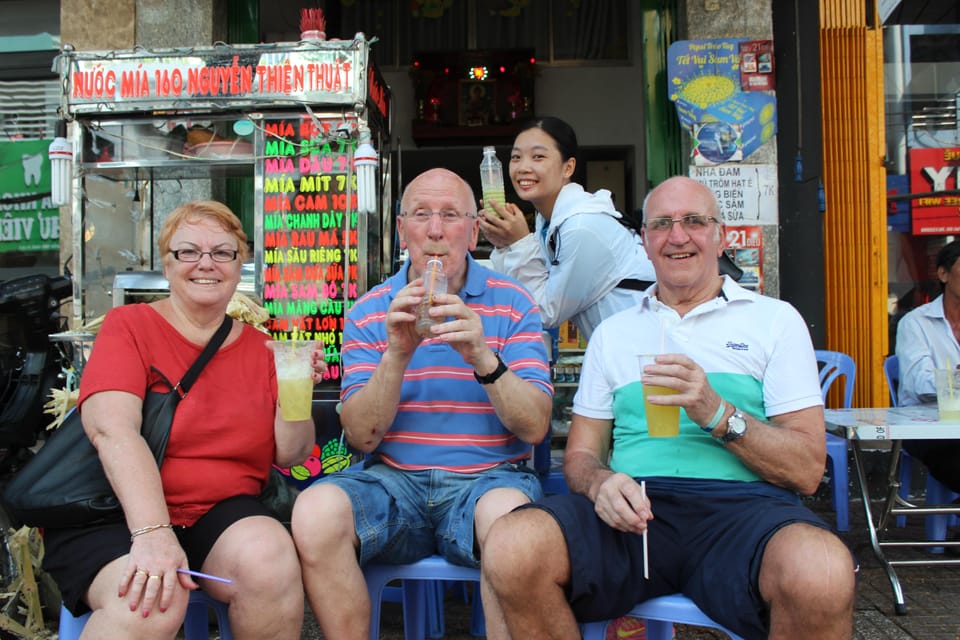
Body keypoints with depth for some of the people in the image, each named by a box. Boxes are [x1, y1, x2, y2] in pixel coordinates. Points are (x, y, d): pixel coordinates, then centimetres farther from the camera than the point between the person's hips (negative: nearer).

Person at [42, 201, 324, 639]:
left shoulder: (259, 347, 10)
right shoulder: (128, 325, 0)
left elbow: (289, 455, 7)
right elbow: (112, 429, -16)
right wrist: (152, 532, -30)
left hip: (223, 512, 3)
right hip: (115, 512, -3)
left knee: (270, 555, -29)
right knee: (150, 602, -33)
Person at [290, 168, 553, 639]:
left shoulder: (513, 305, 4)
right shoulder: (369, 312, 6)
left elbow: (535, 427, -6)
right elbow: (361, 436, -2)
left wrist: (483, 357, -22)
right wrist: (397, 355, -18)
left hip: (488, 478, -1)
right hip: (393, 481, 2)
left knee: (511, 516, -35)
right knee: (316, 510, -28)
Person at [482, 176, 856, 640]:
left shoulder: (774, 319, 11)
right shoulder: (613, 332, 20)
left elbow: (807, 471, 4)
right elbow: (580, 454, 17)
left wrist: (717, 414, -13)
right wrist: (600, 481, -8)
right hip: (634, 508, 2)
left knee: (822, 574, -36)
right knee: (511, 549, -28)